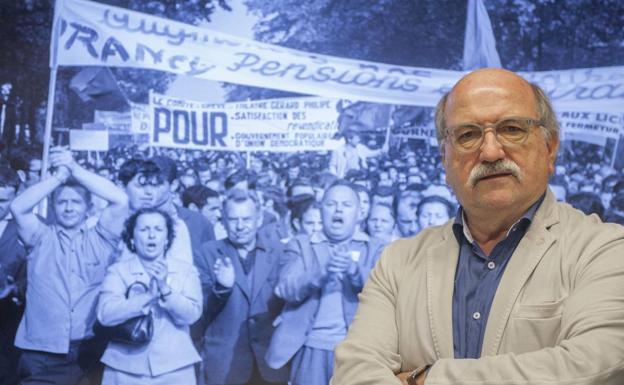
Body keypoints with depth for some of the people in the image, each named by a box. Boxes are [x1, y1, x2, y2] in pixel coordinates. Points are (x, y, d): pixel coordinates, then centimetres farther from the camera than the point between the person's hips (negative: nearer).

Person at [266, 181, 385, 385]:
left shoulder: (374, 249, 9)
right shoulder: (300, 245, 9)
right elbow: (287, 290, -4)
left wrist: (353, 269, -26)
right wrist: (323, 271, -22)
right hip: (311, 348, 0)